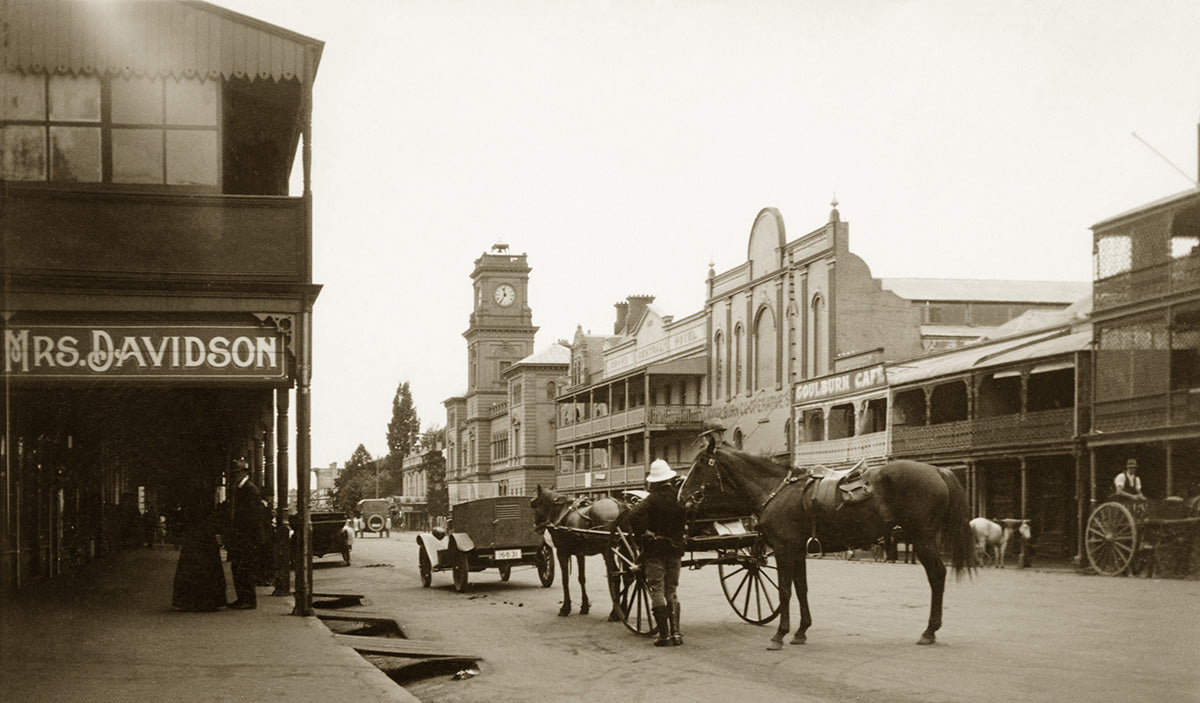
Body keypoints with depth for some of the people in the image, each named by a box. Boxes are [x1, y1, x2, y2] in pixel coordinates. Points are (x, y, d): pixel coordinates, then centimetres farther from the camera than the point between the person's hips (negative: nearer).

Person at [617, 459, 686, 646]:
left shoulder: (652, 499, -13)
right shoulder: (680, 498, -2)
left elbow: (632, 516, -25)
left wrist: (644, 532, -13)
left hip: (654, 549, -4)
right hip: (675, 549, 4)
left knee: (657, 592, 0)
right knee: (671, 592, 14)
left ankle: (664, 635, -4)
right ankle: (676, 632, 8)